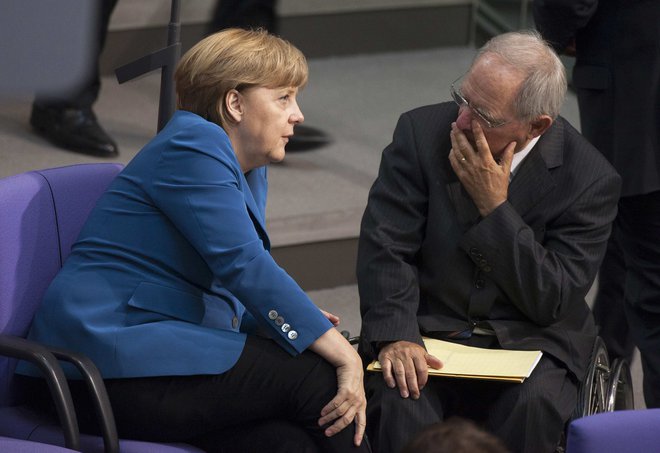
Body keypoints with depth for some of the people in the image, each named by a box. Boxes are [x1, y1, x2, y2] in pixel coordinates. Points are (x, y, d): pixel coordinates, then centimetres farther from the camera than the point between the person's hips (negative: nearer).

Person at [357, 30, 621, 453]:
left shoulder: (590, 178, -10)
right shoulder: (422, 132, -6)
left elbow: (551, 302, -11)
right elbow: (385, 246, -8)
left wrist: (495, 208, -20)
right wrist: (395, 337, -24)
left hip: (530, 342, 0)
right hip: (425, 334, 0)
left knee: (533, 407, -32)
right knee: (396, 399, -32)